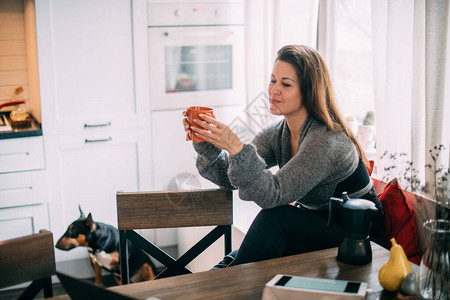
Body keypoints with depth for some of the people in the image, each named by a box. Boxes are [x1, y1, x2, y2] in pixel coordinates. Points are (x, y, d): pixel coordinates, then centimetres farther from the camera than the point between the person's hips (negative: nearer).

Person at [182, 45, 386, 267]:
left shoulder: (327, 140, -25)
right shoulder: (276, 134, 0)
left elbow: (274, 194, -31)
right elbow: (229, 177, -7)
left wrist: (236, 148, -41)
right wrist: (205, 142, -23)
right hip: (314, 227, 7)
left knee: (275, 218, -28)